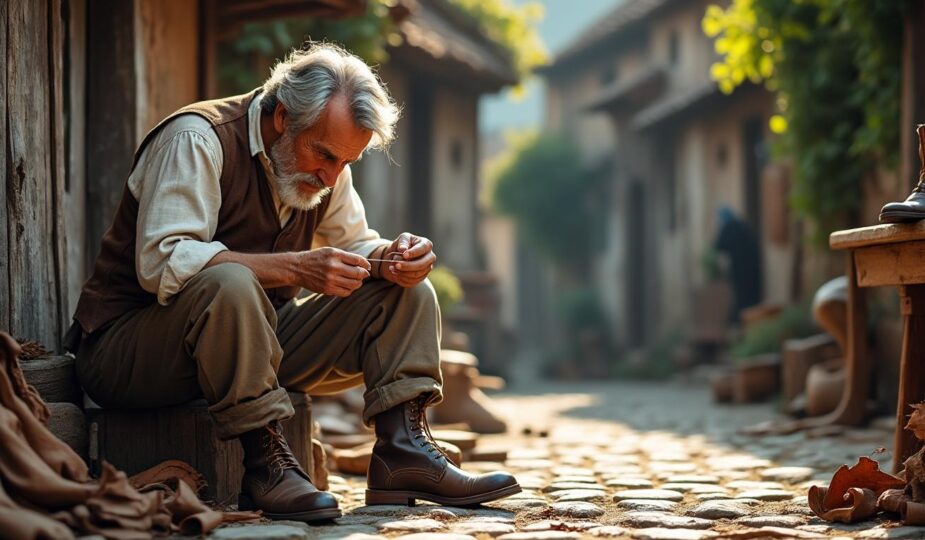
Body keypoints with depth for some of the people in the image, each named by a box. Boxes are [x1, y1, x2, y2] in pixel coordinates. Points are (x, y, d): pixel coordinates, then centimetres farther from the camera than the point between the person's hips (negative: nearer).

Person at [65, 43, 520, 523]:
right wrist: (295, 268, -35)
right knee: (229, 281, -40)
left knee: (406, 292, -2)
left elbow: (356, 245, 14)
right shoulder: (197, 139, -20)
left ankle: (403, 451, -15)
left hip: (257, 337, 8)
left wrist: (392, 258, -12)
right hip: (128, 339, -7)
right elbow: (160, 262, -30)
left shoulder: (325, 166, 4)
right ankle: (265, 462, -31)